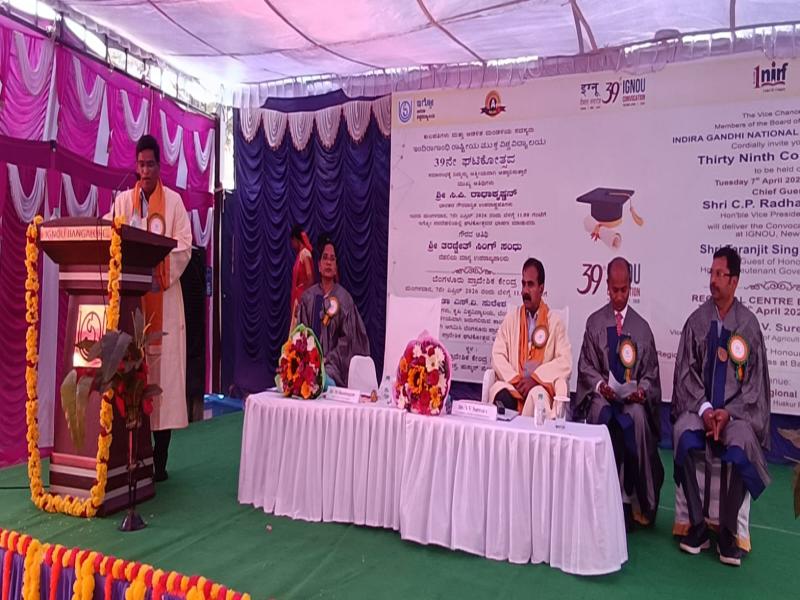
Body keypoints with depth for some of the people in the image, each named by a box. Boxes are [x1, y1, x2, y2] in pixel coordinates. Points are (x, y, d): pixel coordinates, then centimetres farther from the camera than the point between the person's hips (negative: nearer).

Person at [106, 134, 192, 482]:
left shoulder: (174, 201, 5)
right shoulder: (123, 201, 15)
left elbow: (184, 246, -3)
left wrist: (160, 273, -16)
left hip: (163, 298, -3)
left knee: (163, 369, -4)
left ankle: (159, 461, 2)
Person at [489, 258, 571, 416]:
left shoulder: (555, 321, 8)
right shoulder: (512, 317, 13)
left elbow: (565, 362, -3)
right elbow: (497, 355, 5)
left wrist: (535, 378, -14)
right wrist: (516, 380, -10)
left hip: (541, 387, -1)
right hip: (512, 385, 1)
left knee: (536, 395, -35)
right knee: (500, 394, -33)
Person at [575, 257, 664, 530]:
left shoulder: (642, 328, 10)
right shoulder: (594, 322, 9)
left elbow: (651, 373, 11)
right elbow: (586, 366, 7)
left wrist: (641, 390, -10)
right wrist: (600, 385, -12)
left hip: (634, 398, 0)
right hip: (602, 395, 0)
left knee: (638, 416, -32)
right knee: (602, 415, -33)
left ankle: (635, 500, -19)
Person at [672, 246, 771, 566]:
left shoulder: (749, 324, 1)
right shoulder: (697, 320, 5)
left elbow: (756, 378, 1)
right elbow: (686, 371, 3)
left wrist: (729, 412, -12)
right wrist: (704, 408, -11)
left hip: (737, 410, -1)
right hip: (699, 406, 1)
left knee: (741, 446, -31)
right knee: (684, 435, -29)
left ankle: (727, 532, -12)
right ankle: (697, 525, -14)